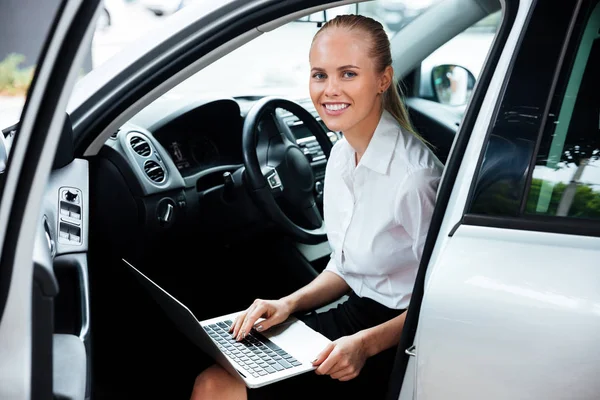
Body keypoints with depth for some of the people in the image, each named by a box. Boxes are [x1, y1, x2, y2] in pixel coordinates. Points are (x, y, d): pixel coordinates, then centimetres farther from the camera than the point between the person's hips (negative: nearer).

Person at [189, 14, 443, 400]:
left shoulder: (414, 175, -24)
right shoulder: (341, 155, 2)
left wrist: (366, 343, -25)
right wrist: (290, 303, -2)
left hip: (394, 342, -7)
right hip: (355, 313, 7)